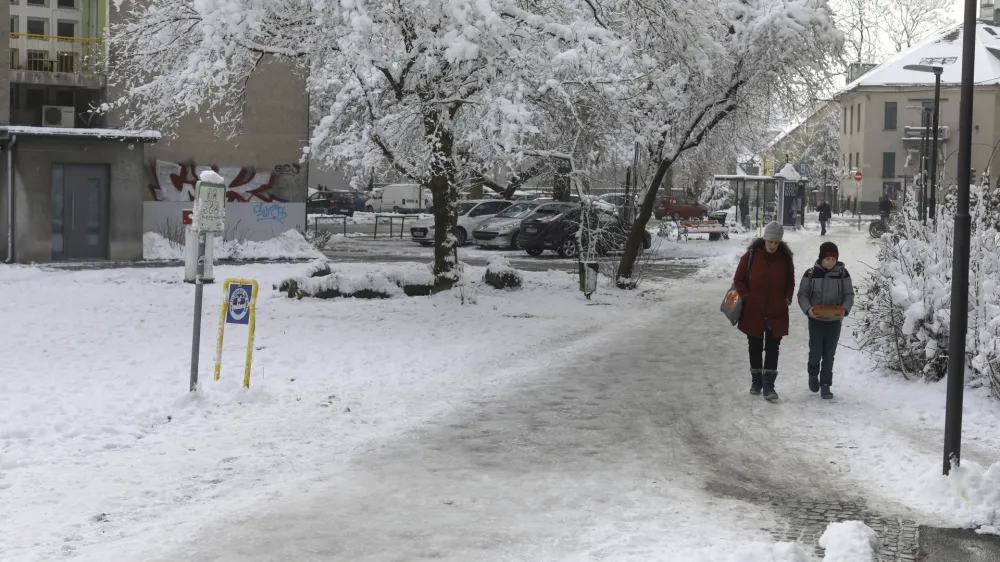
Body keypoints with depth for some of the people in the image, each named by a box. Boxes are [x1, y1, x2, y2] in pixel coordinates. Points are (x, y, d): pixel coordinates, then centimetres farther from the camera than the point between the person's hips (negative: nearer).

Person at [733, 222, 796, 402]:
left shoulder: (785, 258, -1)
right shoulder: (751, 256, -6)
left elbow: (790, 282, 13)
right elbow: (738, 280, 3)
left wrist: (787, 299, -1)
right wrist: (746, 297, -7)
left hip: (777, 313, 0)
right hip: (753, 312, 0)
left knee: (772, 350, -1)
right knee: (755, 348, 12)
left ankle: (768, 385, 1)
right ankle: (756, 381, 26)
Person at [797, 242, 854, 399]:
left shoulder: (843, 274, -3)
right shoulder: (811, 274, -6)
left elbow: (849, 295, 2)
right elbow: (802, 295, -1)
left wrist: (845, 309, -17)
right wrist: (808, 309, -19)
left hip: (834, 320, 1)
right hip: (816, 320, -1)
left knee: (829, 354, 4)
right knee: (816, 352, 0)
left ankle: (825, 385, 14)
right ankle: (813, 373, 31)